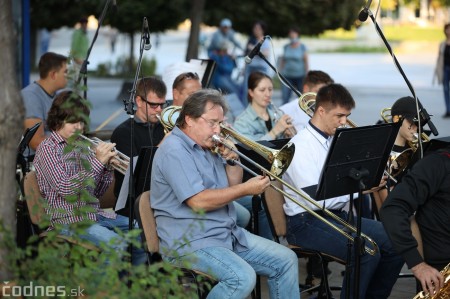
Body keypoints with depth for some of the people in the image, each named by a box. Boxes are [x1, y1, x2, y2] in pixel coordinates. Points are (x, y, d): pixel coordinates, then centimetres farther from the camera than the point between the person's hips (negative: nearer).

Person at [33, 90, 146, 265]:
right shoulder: (47, 149, -5)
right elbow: (64, 188, -19)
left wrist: (107, 166, -2)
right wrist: (97, 162, -19)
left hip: (94, 213, 8)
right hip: (68, 220, -7)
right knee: (116, 245, -30)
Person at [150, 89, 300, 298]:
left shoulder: (207, 147, 15)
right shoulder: (174, 151, -15)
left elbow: (231, 188, 19)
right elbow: (198, 201, -23)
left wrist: (232, 160, 1)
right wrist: (246, 189, -18)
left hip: (229, 234, 10)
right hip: (190, 241, -9)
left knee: (285, 260, 3)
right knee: (242, 277, -31)